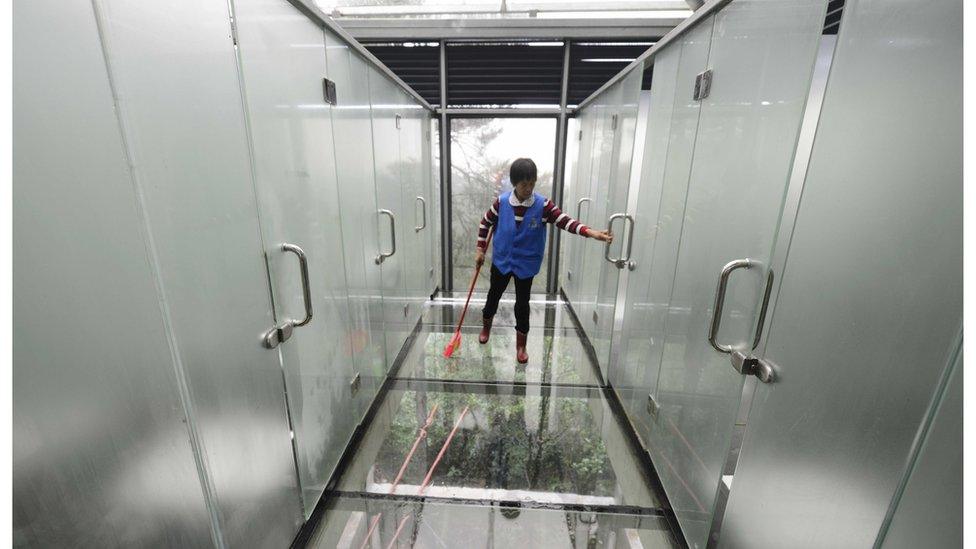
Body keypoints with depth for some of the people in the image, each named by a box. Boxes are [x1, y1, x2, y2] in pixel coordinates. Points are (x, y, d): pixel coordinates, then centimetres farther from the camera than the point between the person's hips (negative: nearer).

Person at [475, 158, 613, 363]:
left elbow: (565, 221, -22)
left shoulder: (543, 205, -14)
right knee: (494, 295, 18)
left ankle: (521, 344, 27)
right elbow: (485, 222, 4)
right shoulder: (502, 202, -10)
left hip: (526, 263, -1)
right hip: (501, 260, 1)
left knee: (522, 304, 8)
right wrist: (480, 249, 3)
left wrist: (591, 232, -37)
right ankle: (486, 327, 47)